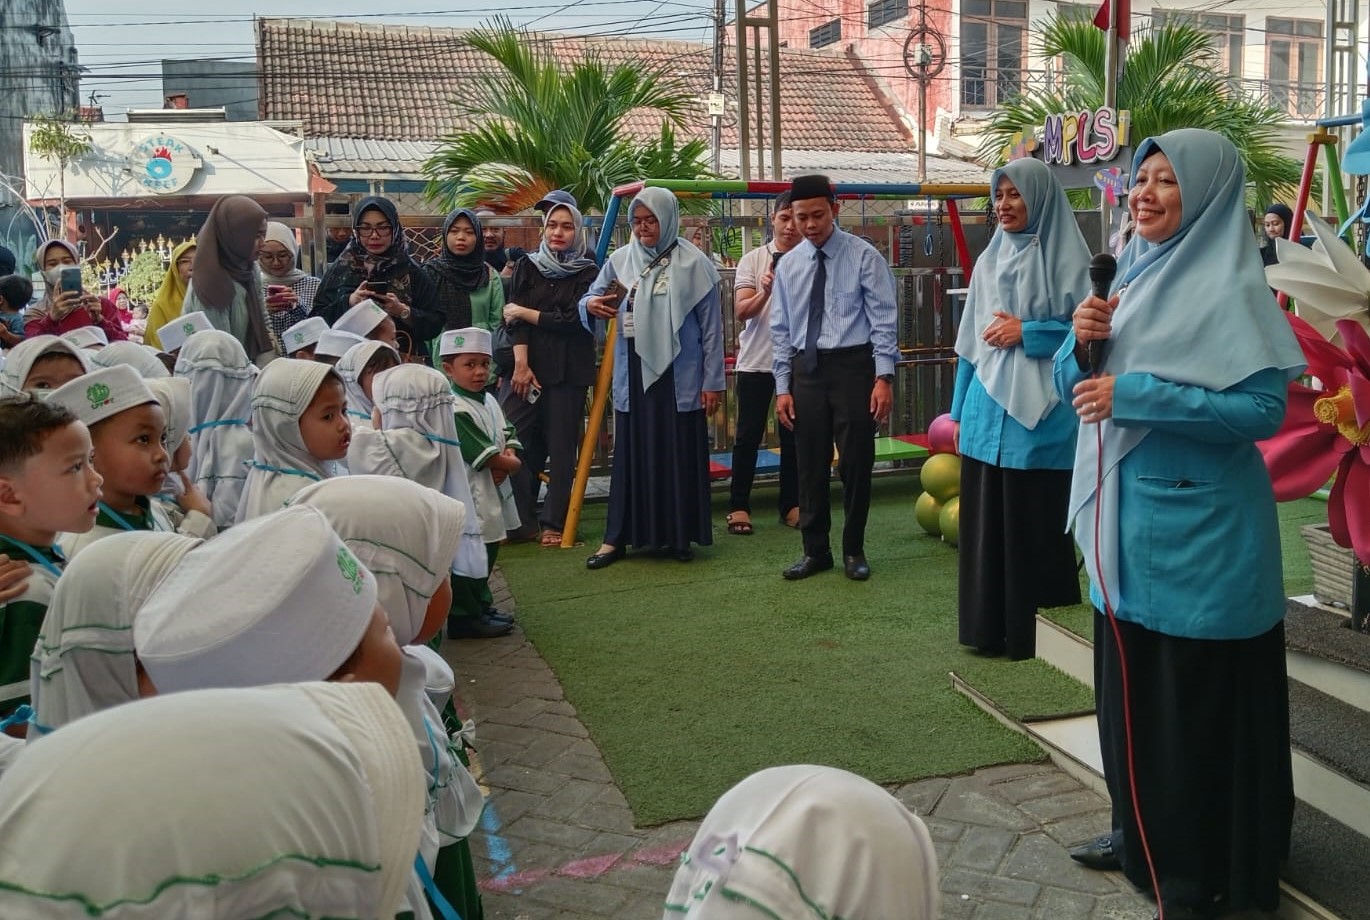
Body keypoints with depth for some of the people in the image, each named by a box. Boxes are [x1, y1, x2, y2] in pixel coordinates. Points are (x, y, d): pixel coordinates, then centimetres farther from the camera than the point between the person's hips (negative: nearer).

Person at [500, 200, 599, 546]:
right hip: (525, 366, 2)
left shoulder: (588, 272, 4)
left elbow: (573, 319, -7)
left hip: (568, 371, -1)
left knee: (561, 446, 2)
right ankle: (517, 518, 4)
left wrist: (524, 312, -1)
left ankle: (554, 523, 9)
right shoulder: (526, 267, 11)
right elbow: (514, 316, 1)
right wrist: (521, 364, -11)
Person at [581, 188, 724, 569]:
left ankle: (678, 535, 15)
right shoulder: (620, 260, 6)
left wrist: (713, 381, -5)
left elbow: (711, 326, -2)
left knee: (679, 454, 4)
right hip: (633, 374, 3)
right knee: (630, 453, 7)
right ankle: (618, 536, 13)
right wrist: (591, 304, -16)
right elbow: (589, 301, 10)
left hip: (678, 376, -2)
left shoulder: (694, 263, -2)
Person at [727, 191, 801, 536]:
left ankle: (790, 504, 20)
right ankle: (738, 505, 12)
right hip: (756, 362, -1)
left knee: (793, 435, 8)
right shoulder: (753, 260, 0)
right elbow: (741, 311, -8)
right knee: (748, 435, 3)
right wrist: (765, 292, -24)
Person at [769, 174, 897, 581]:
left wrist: (884, 378, -13)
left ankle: (854, 550, 19)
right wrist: (782, 387, 5)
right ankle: (815, 551, 21)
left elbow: (884, 320, -6)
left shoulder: (864, 257, -4)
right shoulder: (788, 265, 8)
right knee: (810, 464, 8)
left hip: (853, 365, -3)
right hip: (807, 369, 4)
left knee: (856, 462, 3)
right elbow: (781, 330, 10)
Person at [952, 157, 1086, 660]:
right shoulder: (989, 260, 14)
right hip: (986, 411, 6)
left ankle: (1038, 633, 15)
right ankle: (990, 628, 20)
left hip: (1039, 413, -5)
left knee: (1034, 524, 1)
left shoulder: (1065, 258, -4)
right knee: (985, 522, 8)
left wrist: (1026, 331, -14)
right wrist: (960, 408, 14)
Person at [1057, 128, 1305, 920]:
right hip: (1126, 517, 8)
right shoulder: (1132, 274, 10)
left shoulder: (1229, 286, -12)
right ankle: (1144, 838, 35)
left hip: (1198, 528, -7)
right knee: (1131, 689, 17)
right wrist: (1082, 343, -8)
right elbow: (1078, 385, 13)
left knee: (1198, 701, 4)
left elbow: (1264, 408, -19)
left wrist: (1135, 393, -22)